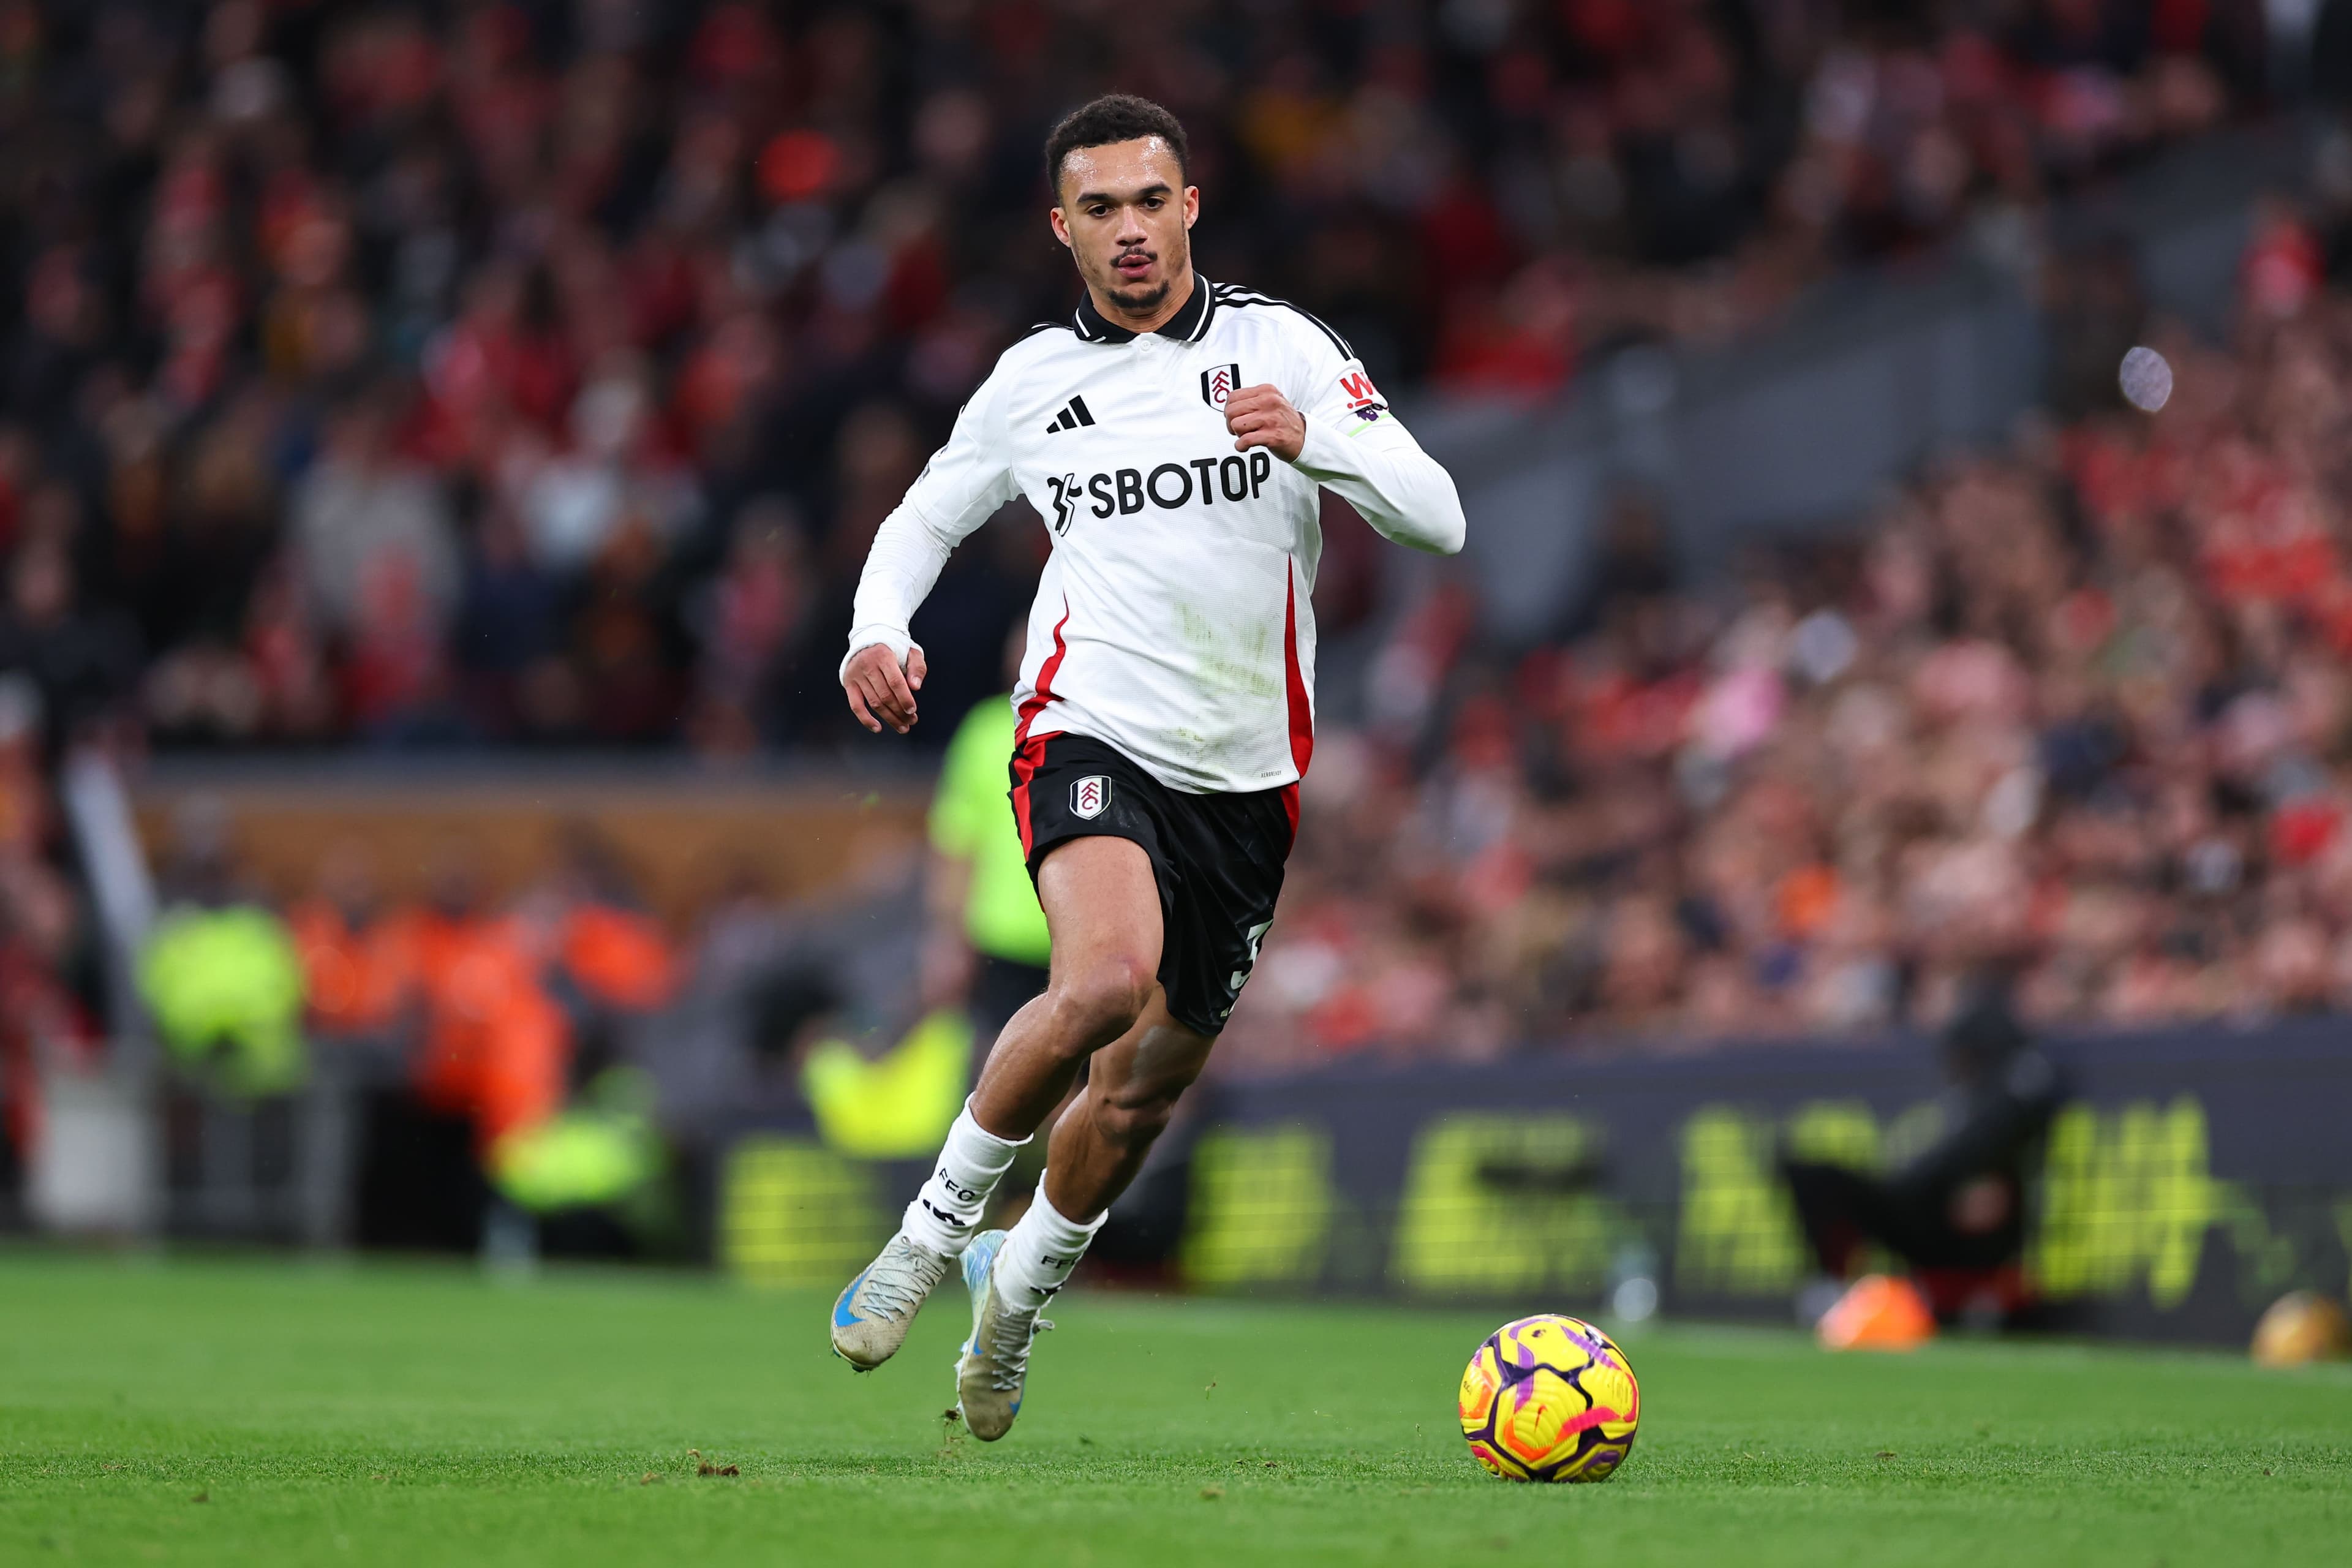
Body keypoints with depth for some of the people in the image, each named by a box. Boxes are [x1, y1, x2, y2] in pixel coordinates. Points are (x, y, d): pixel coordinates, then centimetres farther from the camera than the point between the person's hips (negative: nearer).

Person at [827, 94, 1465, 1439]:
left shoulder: (1281, 347, -2)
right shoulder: (1034, 382, 5)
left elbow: (1439, 519, -11)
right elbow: (927, 515, 21)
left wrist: (1312, 440, -29)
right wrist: (878, 631, 0)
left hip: (1245, 774, 2)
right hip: (1091, 733, -2)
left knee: (1139, 1096, 11)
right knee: (1105, 979, -32)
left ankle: (1016, 1298, 39)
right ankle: (938, 1225, -13)